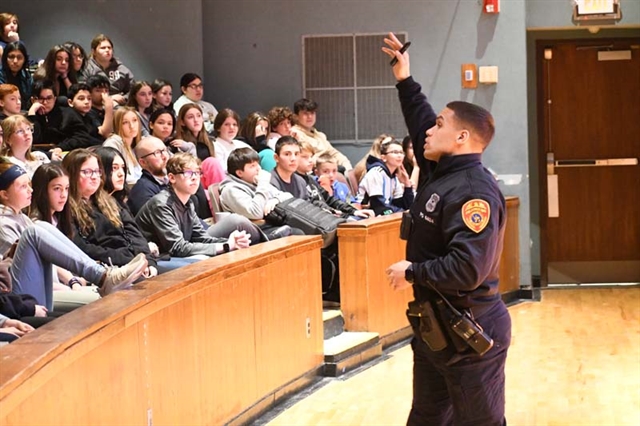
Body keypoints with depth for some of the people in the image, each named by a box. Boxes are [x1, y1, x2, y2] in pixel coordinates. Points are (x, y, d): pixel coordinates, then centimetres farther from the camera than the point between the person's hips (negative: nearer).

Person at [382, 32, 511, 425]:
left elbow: (467, 269, -31)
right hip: (435, 324, 10)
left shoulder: (474, 191, -22)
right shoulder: (442, 172, 6)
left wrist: (412, 273, -18)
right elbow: (421, 125, 26)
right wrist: (405, 81, 25)